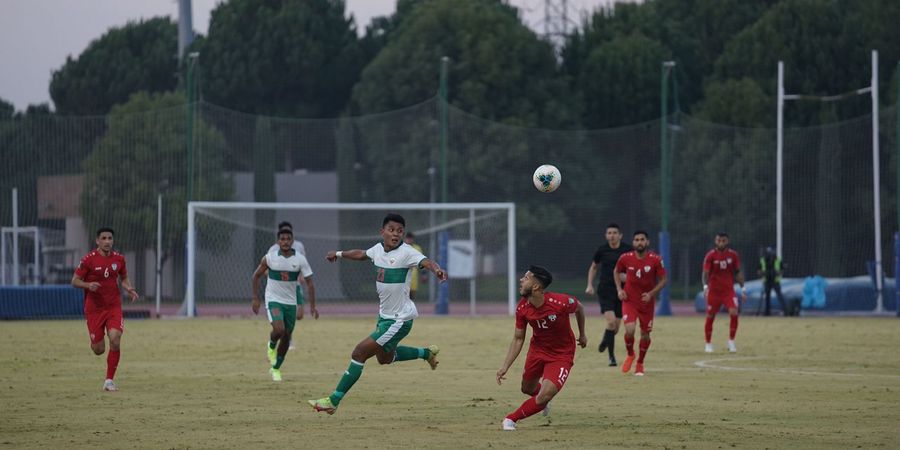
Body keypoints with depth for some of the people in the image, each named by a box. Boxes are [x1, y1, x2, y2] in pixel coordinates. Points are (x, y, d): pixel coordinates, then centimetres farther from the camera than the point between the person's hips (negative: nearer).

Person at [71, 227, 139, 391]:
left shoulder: (118, 259, 3)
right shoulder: (89, 259, -9)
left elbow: (124, 277, 19)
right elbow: (75, 281, -5)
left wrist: (129, 289, -2)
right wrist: (88, 285, -25)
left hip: (114, 306, 2)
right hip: (94, 308, -2)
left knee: (115, 339, -20)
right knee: (98, 350, 0)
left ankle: (109, 380, -7)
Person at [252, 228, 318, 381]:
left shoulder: (300, 259, -8)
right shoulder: (269, 258, -10)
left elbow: (310, 282, -5)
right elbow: (257, 275, 4)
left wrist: (312, 306, -11)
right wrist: (255, 299, 1)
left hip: (291, 303, 3)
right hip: (273, 300, -3)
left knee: (286, 337, 8)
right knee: (279, 329, -26)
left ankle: (275, 368, 26)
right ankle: (272, 346, 9)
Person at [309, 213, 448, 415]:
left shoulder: (406, 252, -19)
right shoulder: (378, 249, 2)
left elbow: (425, 262, -37)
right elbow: (362, 254, 25)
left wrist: (437, 270, -59)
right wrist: (340, 254, 38)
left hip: (400, 320, -9)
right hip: (385, 315, 9)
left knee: (359, 353, -12)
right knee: (384, 358, 29)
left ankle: (334, 401, -7)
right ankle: (426, 353, 47)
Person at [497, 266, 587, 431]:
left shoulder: (561, 303, -30)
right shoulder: (522, 308, -17)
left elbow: (579, 308, -5)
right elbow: (518, 339, -5)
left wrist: (582, 335, 10)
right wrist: (505, 366, -11)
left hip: (561, 354, -4)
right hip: (537, 349, 4)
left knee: (544, 397, -19)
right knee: (527, 389, 21)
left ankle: (511, 419, 0)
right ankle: (542, 402, 56)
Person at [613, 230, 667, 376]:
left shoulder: (655, 260, -13)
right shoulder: (626, 258, -9)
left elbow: (663, 280, -5)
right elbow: (616, 272, 10)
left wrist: (651, 294, -18)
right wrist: (619, 289, -4)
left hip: (647, 302, 1)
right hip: (629, 300, -1)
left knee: (645, 335, 8)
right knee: (629, 330, -19)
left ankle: (640, 364, 30)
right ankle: (630, 355, 12)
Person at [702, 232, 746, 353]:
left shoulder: (733, 255, 1)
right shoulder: (710, 256, -7)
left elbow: (738, 272, 9)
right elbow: (706, 273, -13)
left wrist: (743, 289, 7)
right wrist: (705, 286, -30)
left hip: (729, 290, 1)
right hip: (713, 291, -1)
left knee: (734, 313, -18)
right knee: (710, 317, 5)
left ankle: (731, 341, -4)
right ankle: (708, 344, 21)